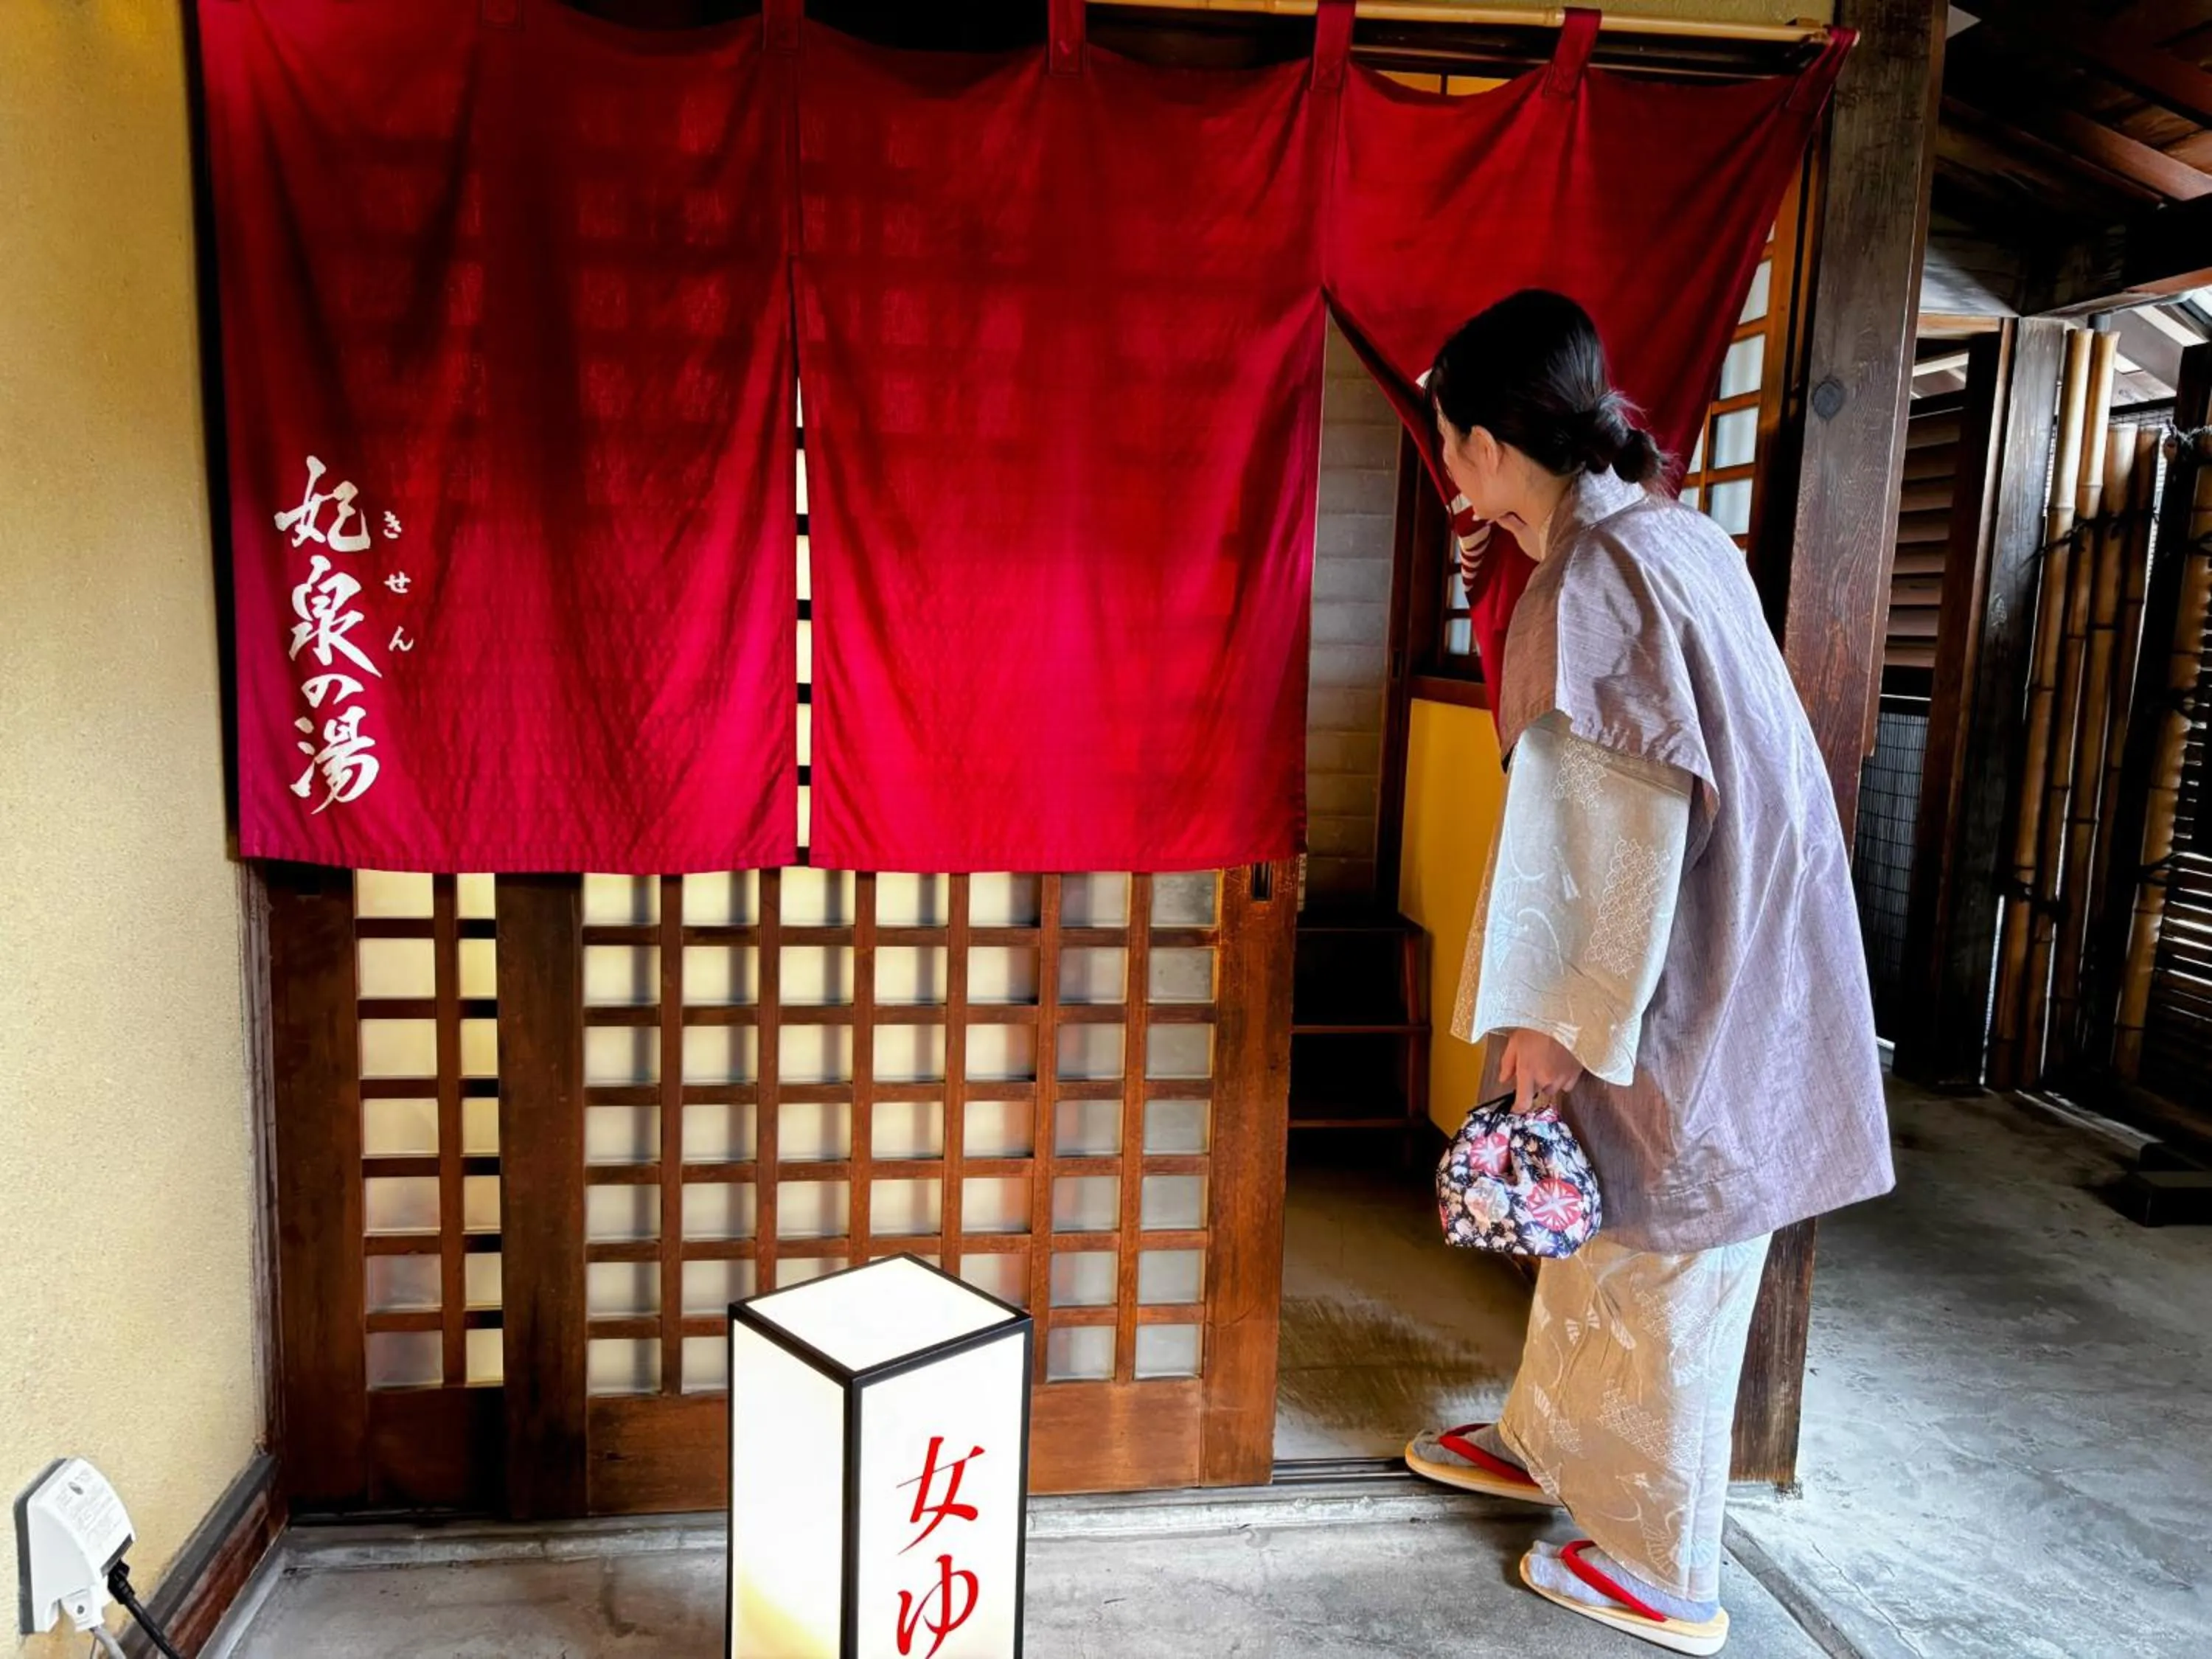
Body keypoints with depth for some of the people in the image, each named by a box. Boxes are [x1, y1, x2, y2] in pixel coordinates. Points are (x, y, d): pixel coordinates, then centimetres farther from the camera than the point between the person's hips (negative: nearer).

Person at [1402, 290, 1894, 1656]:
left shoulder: (1591, 582, -22)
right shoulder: (1674, 533, 6)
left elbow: (1623, 827, -23)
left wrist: (1561, 1017, -15)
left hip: (1688, 976, -9)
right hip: (1735, 940, 9)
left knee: (1663, 1258, 7)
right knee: (1599, 1216, 22)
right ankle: (1551, 1440, 43)